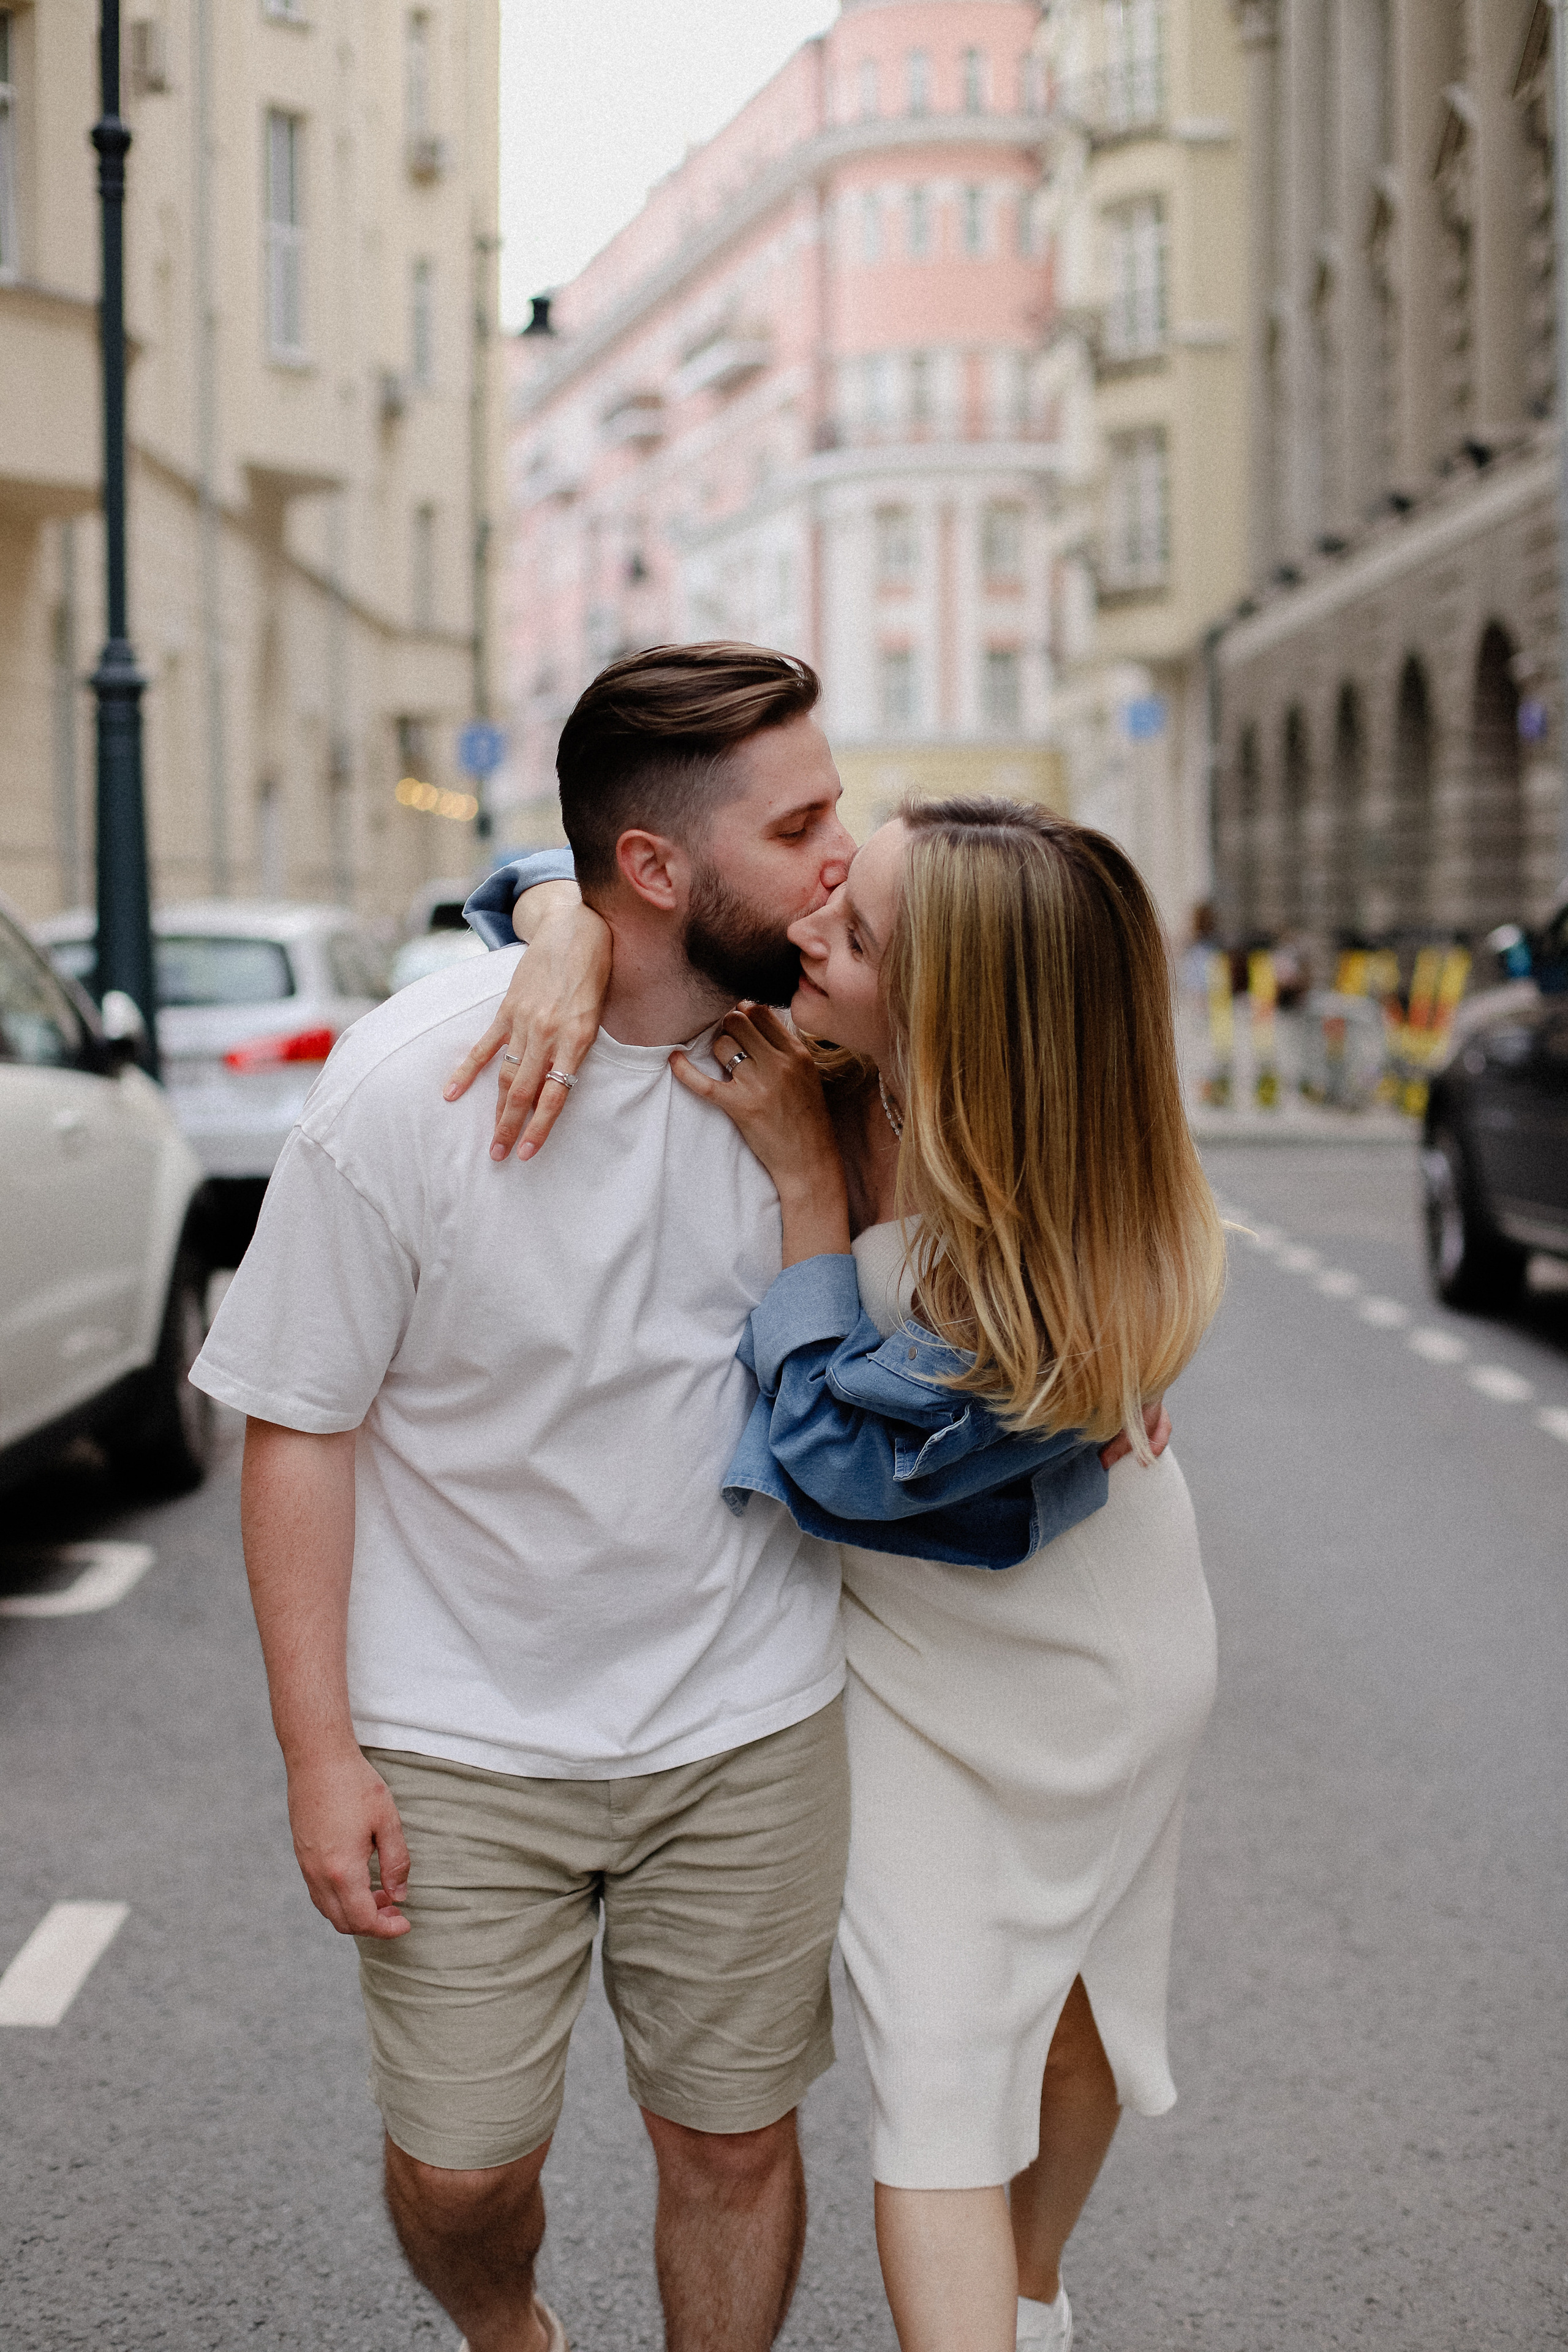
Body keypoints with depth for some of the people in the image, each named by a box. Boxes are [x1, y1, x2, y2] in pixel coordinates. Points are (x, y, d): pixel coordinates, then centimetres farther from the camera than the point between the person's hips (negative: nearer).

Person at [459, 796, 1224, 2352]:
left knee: (1076, 2027, 21)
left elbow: (846, 1459, -28)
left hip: (1088, 1670, -2)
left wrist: (804, 1176, -31)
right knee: (937, 2077, -5)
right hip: (911, 1655, 3)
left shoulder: (1036, 1247, -34)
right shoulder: (828, 1062, -21)